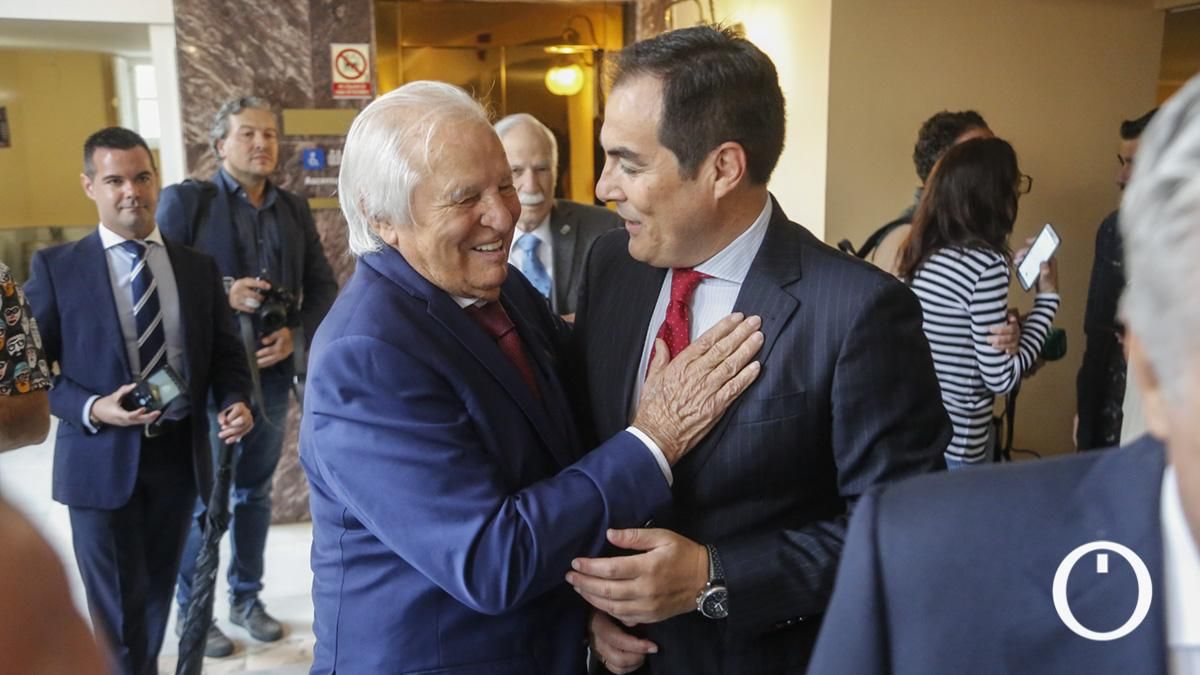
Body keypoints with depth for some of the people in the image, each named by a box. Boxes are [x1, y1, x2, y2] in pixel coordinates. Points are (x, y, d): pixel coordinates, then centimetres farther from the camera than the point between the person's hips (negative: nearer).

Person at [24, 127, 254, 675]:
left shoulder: (198, 266, 5)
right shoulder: (56, 267, -4)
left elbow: (225, 353, 6)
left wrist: (234, 401, -14)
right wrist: (91, 409, -20)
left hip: (179, 453, 3)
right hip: (102, 459, -3)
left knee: (158, 592, 20)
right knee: (117, 606, 8)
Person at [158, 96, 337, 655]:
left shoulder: (294, 209, 8)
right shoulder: (185, 200, -5)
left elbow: (323, 285, 7)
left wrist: (296, 334, -8)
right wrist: (221, 295, -22)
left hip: (272, 372, 4)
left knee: (254, 492, 17)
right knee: (203, 500, 7)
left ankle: (247, 598, 34)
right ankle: (192, 612, 25)